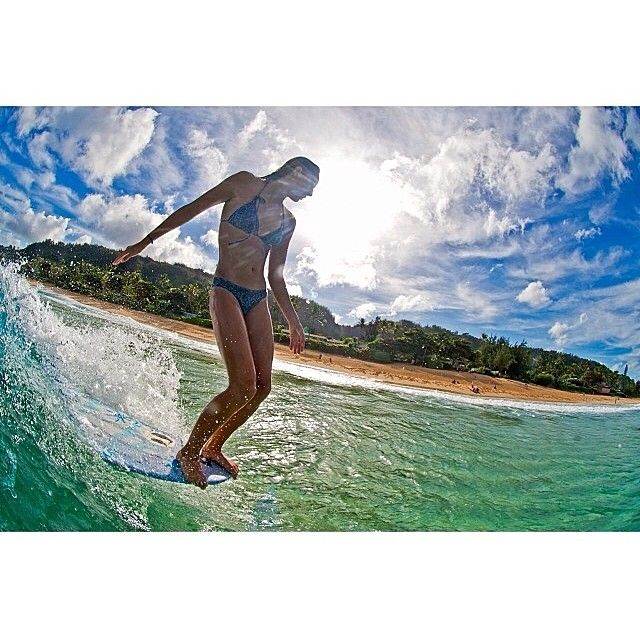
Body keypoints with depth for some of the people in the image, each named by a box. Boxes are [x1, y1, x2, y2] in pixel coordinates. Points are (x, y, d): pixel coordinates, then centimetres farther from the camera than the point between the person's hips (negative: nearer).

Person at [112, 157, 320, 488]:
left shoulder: (287, 222, 18)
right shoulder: (244, 184, 3)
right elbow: (191, 209, 4)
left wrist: (293, 321, 20)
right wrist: (146, 241, 2)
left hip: (258, 300, 7)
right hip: (226, 291, -7)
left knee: (262, 386, 1)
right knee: (243, 386, -17)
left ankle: (212, 447, 20)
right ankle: (189, 452, 3)